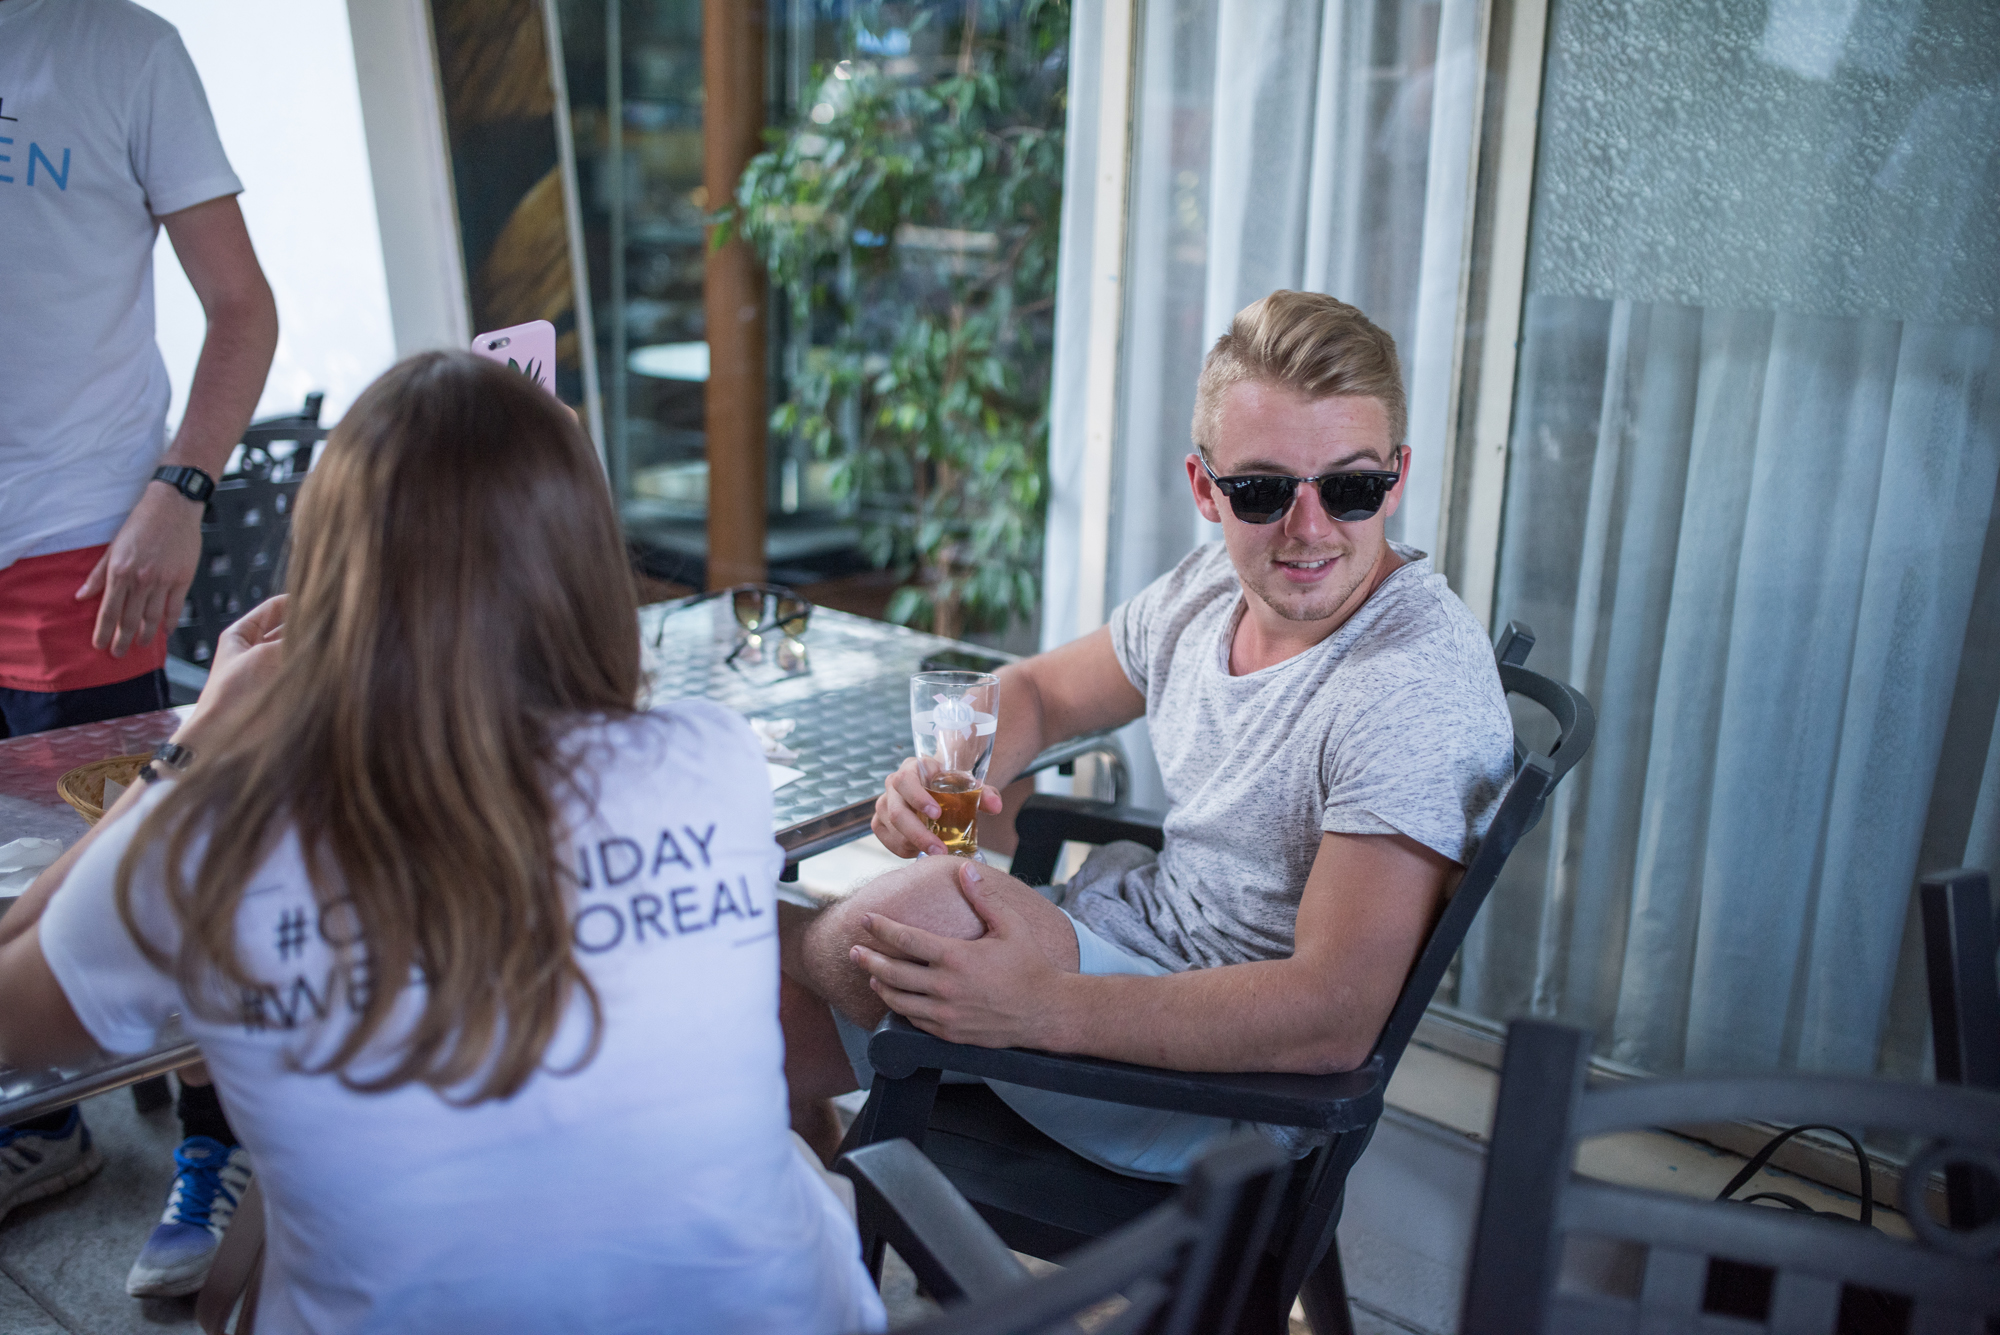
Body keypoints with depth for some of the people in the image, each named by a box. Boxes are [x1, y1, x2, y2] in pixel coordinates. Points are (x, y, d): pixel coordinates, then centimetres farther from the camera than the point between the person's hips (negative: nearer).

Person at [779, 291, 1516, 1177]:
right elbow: (1036, 690, 15)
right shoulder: (1210, 590, 0)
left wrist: (1046, 1008, -36)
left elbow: (1335, 1018, -29)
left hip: (1236, 1079, -7)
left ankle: (770, 936, 8)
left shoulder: (1417, 688, -25)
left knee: (930, 904, -27)